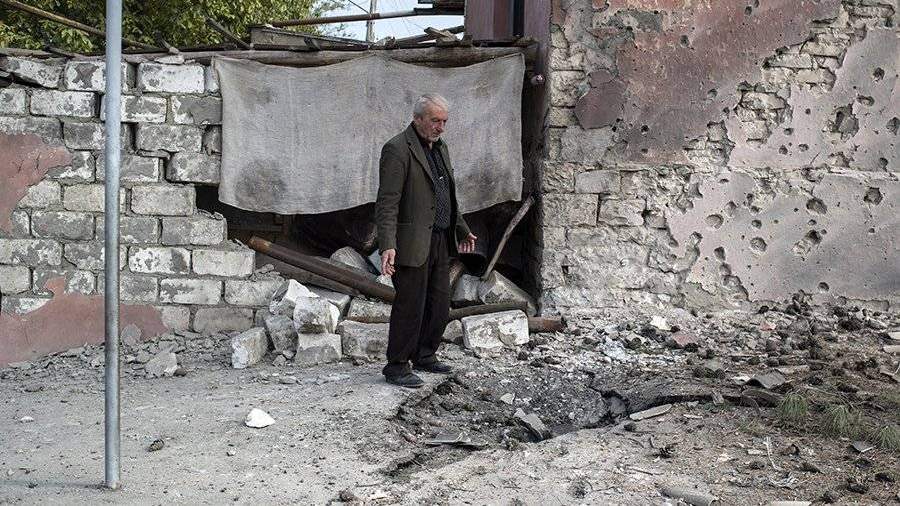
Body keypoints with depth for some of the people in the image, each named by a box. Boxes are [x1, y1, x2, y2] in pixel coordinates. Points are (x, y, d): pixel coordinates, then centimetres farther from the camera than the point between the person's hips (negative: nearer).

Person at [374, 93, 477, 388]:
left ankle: (425, 356, 30)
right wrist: (387, 246, -28)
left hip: (440, 240, 9)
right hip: (412, 242, -9)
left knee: (439, 304, 14)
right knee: (410, 306, -3)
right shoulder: (397, 149, -13)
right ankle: (396, 367, 9)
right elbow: (387, 202, -20)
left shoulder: (440, 148, 14)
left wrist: (461, 229, 29)